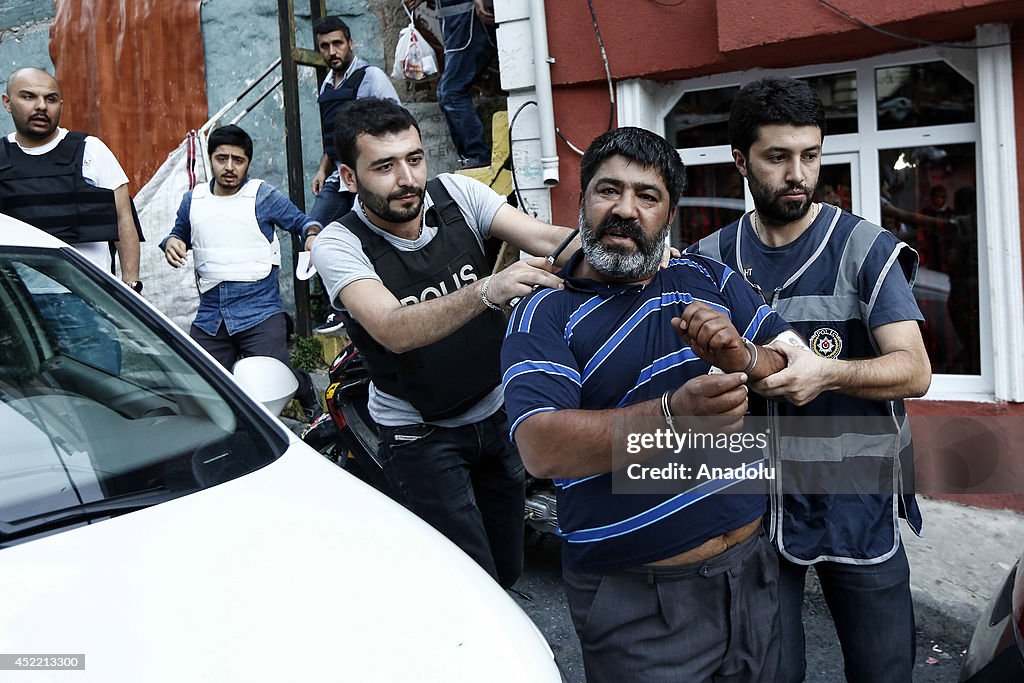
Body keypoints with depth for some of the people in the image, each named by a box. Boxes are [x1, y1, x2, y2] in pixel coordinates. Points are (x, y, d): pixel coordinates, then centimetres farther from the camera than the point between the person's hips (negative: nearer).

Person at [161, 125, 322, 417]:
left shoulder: (263, 196, 1)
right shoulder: (193, 200, 12)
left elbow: (302, 221, 7)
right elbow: (180, 233, 27)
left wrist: (312, 236, -16)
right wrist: (171, 242, 3)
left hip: (260, 315, -4)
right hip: (209, 317, 4)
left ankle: (305, 389, 27)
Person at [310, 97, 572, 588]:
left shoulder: (455, 194, -7)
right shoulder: (338, 245, -17)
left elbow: (547, 239, -18)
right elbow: (396, 331, -34)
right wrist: (487, 290, -50)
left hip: (496, 413, 4)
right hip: (420, 434, -4)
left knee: (509, 569, 17)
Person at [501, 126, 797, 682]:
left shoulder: (709, 279, 7)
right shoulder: (544, 316, -9)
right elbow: (541, 449, -24)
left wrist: (745, 358, -17)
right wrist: (673, 414, -37)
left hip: (750, 573, 5)